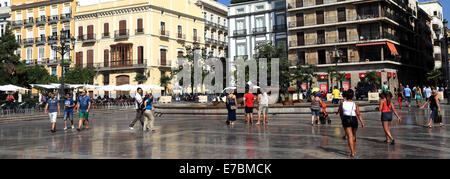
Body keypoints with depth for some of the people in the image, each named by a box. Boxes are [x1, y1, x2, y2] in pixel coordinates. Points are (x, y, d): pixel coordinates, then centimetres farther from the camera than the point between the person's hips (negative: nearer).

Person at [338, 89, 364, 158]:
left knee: (350, 136, -1)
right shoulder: (355, 105, -5)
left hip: (346, 119, -1)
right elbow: (359, 114, -10)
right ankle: (354, 150, 33)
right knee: (354, 135, 21)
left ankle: (352, 152, -8)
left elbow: (341, 113, 8)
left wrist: (342, 120, 25)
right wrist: (362, 123, -8)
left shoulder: (342, 104, -3)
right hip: (354, 120, 1)